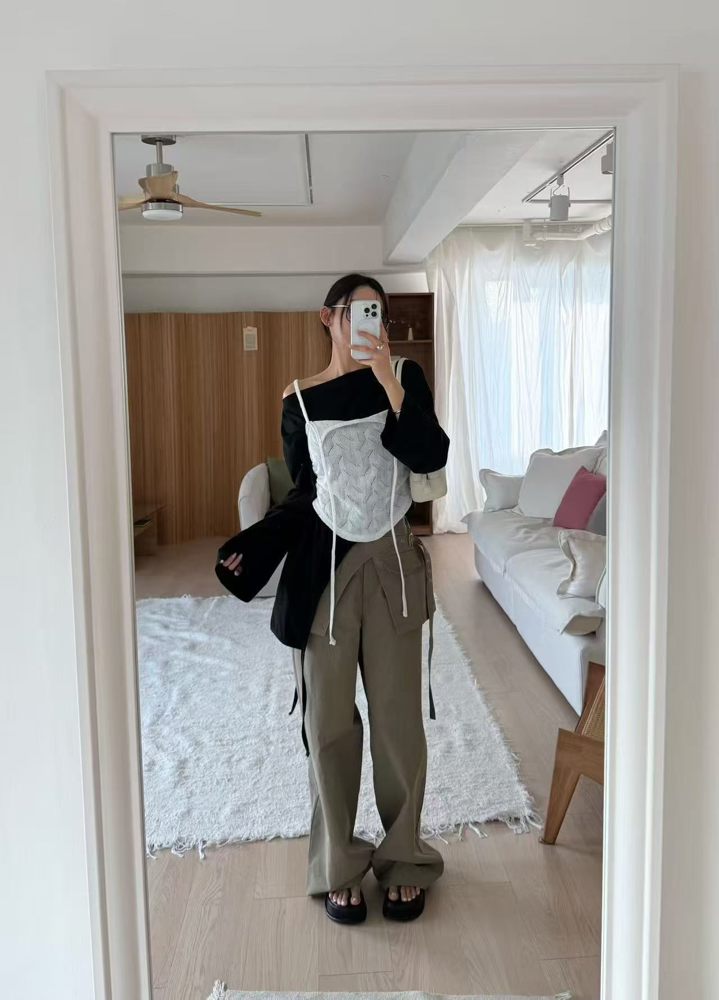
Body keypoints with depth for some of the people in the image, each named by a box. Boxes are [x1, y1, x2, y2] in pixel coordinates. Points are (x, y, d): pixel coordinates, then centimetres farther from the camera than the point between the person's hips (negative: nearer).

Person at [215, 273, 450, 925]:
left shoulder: (404, 378, 1)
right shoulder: (301, 401, 3)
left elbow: (432, 456, -14)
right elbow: (303, 495, 7)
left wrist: (388, 379, -21)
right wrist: (255, 547, -7)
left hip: (394, 564, 0)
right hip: (324, 566, 1)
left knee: (399, 715, 7)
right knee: (329, 720, 7)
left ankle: (404, 858, 26)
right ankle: (339, 866, 24)